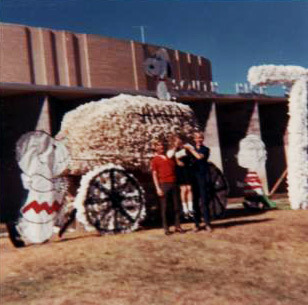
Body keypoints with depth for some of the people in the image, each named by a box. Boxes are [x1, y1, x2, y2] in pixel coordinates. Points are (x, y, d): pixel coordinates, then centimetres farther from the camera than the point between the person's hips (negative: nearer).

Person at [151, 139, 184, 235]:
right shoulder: (155, 160, 6)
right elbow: (154, 175, 0)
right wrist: (158, 188, -8)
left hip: (173, 184, 4)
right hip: (163, 185, -4)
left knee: (176, 206, 5)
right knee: (164, 207, 0)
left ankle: (177, 226, 12)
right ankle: (166, 228, 5)